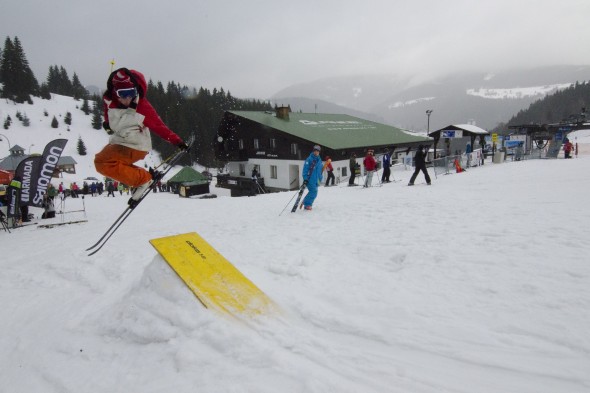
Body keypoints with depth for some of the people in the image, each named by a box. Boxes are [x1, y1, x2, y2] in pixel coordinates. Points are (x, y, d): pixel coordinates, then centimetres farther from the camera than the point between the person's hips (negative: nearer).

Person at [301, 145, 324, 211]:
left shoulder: (319, 160, 14)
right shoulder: (309, 159, -8)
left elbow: (320, 170, 26)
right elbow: (305, 169, -12)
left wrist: (320, 178, 26)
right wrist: (305, 178, -19)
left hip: (315, 180, 8)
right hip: (310, 179, -8)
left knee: (313, 192, 10)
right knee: (313, 192, -15)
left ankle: (305, 202, 23)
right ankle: (307, 204, -6)